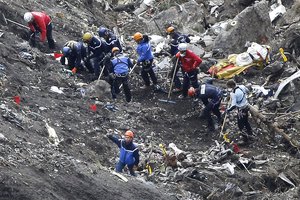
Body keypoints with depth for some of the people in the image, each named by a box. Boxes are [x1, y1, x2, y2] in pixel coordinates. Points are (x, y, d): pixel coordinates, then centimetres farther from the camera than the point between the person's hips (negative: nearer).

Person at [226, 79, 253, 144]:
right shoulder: (242, 87, -8)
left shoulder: (233, 94, -27)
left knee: (241, 125, 6)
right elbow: (247, 91, 14)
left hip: (241, 110, -8)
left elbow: (234, 105, -28)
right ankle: (250, 134, 44)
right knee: (245, 121, 28)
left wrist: (228, 110, -12)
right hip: (246, 106, 8)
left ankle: (245, 139, 12)